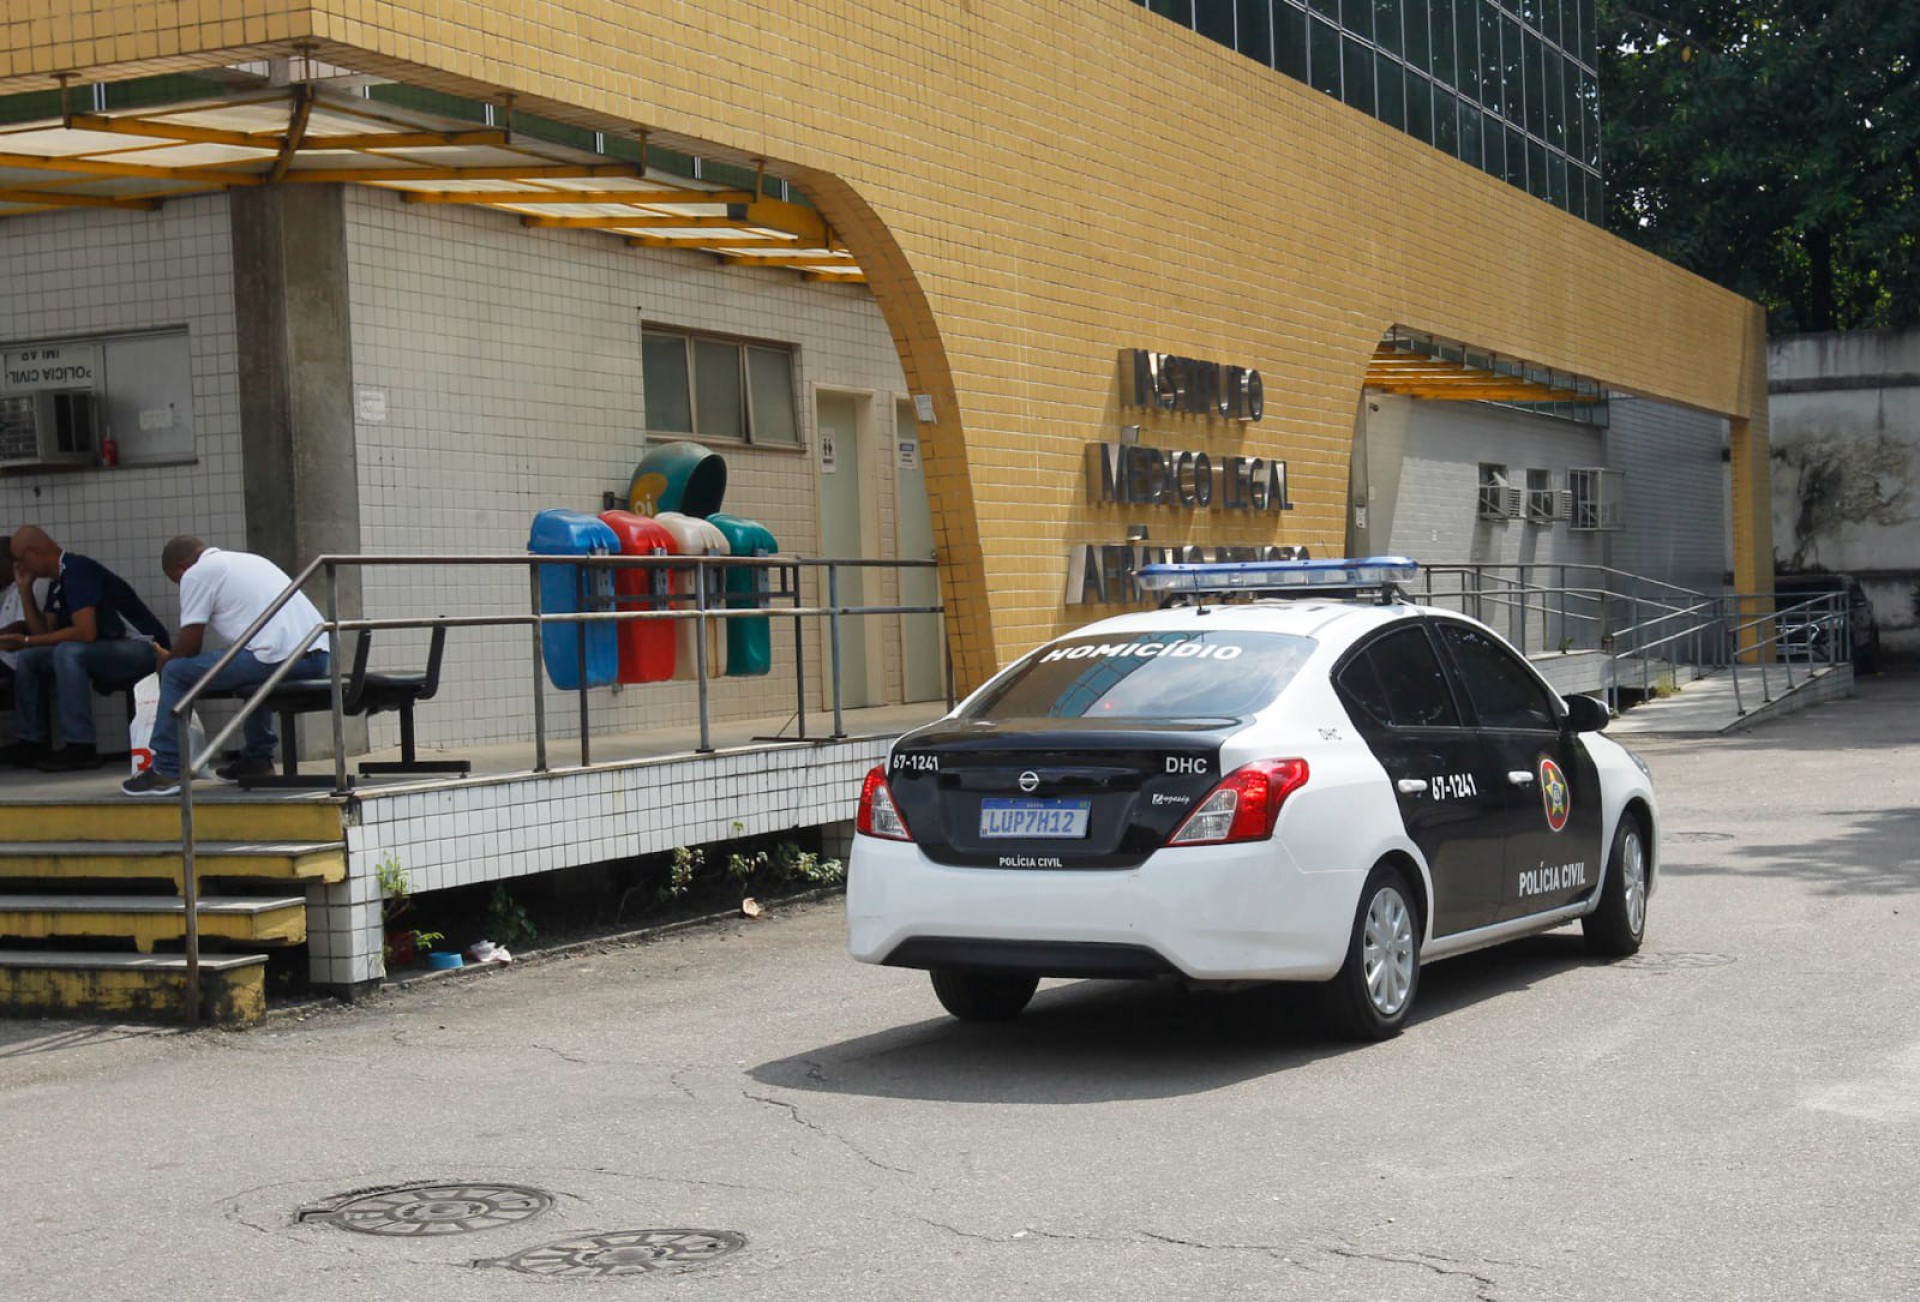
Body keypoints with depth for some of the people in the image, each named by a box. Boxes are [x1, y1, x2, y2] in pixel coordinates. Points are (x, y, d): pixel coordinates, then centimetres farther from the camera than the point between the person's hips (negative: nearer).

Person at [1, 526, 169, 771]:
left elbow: (85, 632, -26)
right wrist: (25, 588, 6)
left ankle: (80, 749, -29)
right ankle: (33, 743, 5)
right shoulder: (58, 582, 11)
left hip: (143, 649, -10)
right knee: (28, 659, 3)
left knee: (67, 652, -33)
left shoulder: (77, 570, -17)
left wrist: (26, 641, -18)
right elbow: (43, 632, 11)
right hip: (104, 650, 10)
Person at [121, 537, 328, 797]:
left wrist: (165, 662, 26)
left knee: (176, 672, 6)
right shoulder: (250, 560, 31)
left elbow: (190, 645, 3)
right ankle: (258, 758, 36)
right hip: (318, 657, 8)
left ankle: (166, 772, 7)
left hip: (277, 657, -8)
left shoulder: (196, 574, 6)